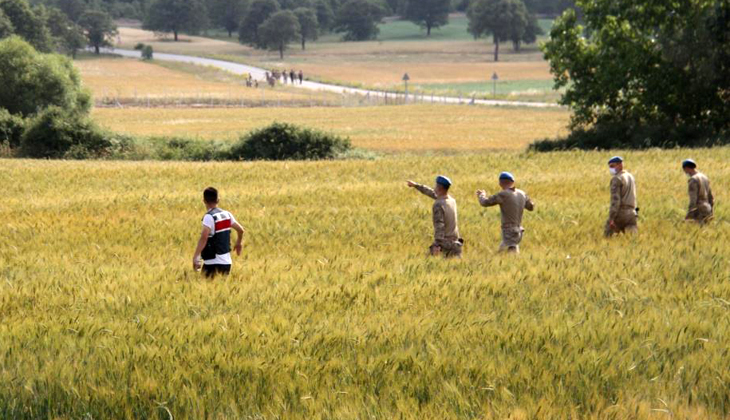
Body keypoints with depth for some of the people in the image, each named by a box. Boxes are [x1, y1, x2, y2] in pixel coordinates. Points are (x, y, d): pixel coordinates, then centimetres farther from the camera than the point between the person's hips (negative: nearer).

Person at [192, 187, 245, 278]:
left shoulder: (209, 217, -13)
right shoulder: (227, 214, 8)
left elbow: (204, 237, -26)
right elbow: (240, 230, 18)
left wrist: (195, 257, -28)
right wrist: (239, 243, 39)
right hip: (227, 262, 7)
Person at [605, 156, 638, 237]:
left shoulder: (616, 179, -8)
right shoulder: (630, 177, 19)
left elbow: (615, 199, -17)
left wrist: (611, 218, -21)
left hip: (620, 212, -7)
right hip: (632, 213, 7)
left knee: (608, 236, 1)